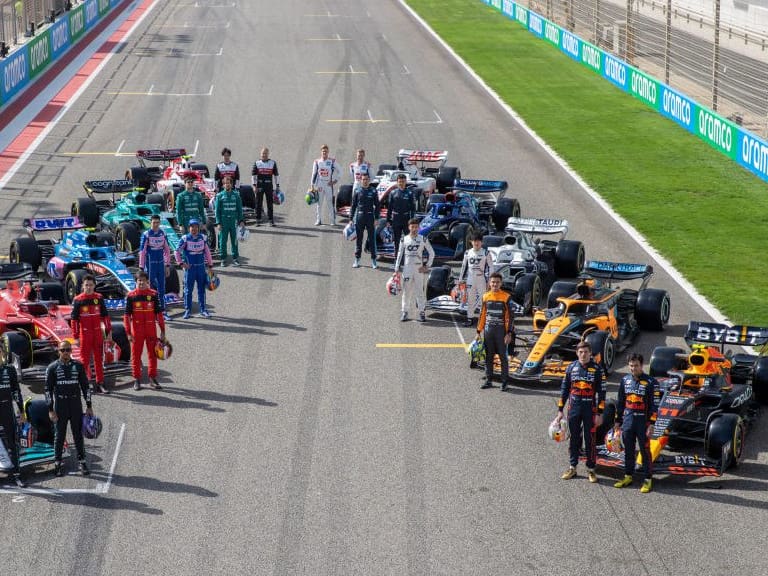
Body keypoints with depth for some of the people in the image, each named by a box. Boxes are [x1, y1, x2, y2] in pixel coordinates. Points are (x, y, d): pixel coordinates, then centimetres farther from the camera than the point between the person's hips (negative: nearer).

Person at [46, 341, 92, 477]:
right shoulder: (52, 368, -1)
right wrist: (50, 410, -7)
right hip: (60, 406, -1)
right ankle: (57, 463, 11)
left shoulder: (78, 366, 4)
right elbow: (48, 389, -1)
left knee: (78, 434, 4)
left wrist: (89, 406, 6)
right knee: (59, 435, 3)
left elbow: (85, 386, 9)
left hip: (76, 405, 1)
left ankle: (82, 462, 12)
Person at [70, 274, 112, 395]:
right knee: (85, 359, 0)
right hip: (84, 334, -3)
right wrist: (76, 337, -7)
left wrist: (109, 332, 6)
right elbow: (74, 319, -3)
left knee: (99, 359, 8)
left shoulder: (99, 298, 5)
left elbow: (105, 316, 10)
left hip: (98, 333, 3)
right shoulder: (78, 300, -4)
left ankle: (100, 384, 14)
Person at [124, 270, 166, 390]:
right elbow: (127, 316, -1)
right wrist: (128, 333, -6)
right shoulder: (131, 296, -2)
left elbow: (159, 314, 5)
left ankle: (153, 379, 16)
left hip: (151, 330, 1)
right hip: (137, 331, -1)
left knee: (153, 354, 6)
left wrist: (162, 331, 2)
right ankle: (137, 380, 12)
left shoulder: (153, 294, 1)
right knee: (136, 355, 3)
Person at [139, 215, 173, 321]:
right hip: (150, 265, -5)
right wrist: (141, 268, -13)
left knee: (161, 289, 7)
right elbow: (142, 251, -9)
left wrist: (167, 266, 9)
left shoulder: (163, 234, 6)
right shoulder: (146, 235, -8)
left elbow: (167, 250, 12)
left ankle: (163, 312, 12)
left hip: (161, 264, 5)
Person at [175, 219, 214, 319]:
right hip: (189, 267, -3)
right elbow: (177, 251, -2)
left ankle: (203, 310, 16)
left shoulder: (202, 238, 4)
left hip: (201, 267, 3)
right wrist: (181, 263, -8)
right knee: (188, 289, 1)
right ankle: (187, 310, 10)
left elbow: (207, 252, 10)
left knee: (201, 289, 8)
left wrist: (210, 265, 10)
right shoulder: (185, 239, -7)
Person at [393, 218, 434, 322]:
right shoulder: (404, 239, 5)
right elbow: (399, 254, 9)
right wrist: (397, 269, 4)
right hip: (407, 268, 1)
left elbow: (431, 253, 7)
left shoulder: (423, 239, 2)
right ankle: (405, 312, 8)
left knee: (420, 291, -1)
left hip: (419, 268, -1)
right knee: (406, 291, 2)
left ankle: (422, 312, 4)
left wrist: (427, 266, 0)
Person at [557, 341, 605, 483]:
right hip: (574, 408, 3)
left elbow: (601, 392, -2)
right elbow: (564, 388, 10)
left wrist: (600, 413, -7)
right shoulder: (571, 367, 4)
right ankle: (572, 468, 19)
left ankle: (591, 470, 10)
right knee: (574, 438, 9)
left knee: (590, 439, 1)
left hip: (590, 409, -2)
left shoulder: (597, 369, -3)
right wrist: (560, 410, 7)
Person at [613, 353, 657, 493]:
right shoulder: (625, 380, 8)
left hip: (643, 421, -5)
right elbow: (620, 402, 15)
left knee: (645, 451, 0)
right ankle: (628, 476, 23)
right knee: (628, 450, 12)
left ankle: (648, 480, 6)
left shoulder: (650, 382, -7)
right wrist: (618, 421, 14)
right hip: (627, 420, 5)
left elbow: (653, 405, -8)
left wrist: (651, 424, -13)